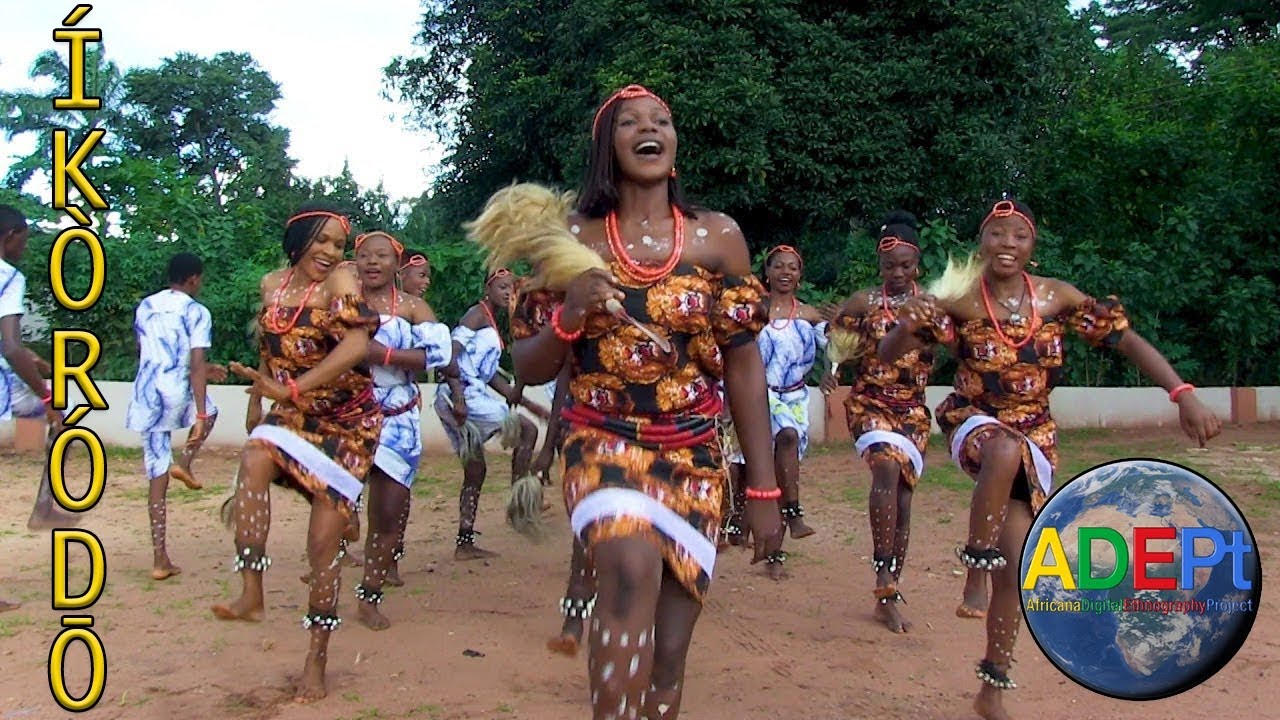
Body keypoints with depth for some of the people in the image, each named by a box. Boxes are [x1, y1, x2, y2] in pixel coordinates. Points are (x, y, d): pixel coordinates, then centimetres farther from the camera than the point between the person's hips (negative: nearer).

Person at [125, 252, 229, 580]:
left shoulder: (144, 307, 13)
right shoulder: (196, 312, -4)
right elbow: (196, 366, -12)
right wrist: (200, 416, -14)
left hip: (146, 398, 5)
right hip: (176, 395, -4)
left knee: (158, 478, 9)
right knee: (209, 409, 33)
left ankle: (160, 559, 8)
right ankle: (184, 462, 8)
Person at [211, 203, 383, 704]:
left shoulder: (340, 283, -13)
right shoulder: (272, 284, 4)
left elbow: (356, 346, -29)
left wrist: (293, 388, -34)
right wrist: (256, 398, 22)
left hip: (348, 419, -4)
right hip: (293, 415, 4)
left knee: (324, 539, -4)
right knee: (254, 457, -31)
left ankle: (317, 660, 11)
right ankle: (251, 593, -30)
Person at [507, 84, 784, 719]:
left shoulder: (718, 237, 2)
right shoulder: (572, 238, 1)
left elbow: (744, 366, 4)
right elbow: (528, 369, 4)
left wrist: (764, 489, 2)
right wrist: (568, 317, -17)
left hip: (694, 456, 2)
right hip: (601, 443, -2)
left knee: (667, 653, 4)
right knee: (635, 568, -33)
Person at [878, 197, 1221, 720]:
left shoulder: (1055, 297, -6)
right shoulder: (959, 301, -12)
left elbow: (1127, 339, -5)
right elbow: (888, 355, -17)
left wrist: (1184, 396, -17)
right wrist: (907, 327, -40)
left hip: (1034, 435, 3)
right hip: (974, 422, -2)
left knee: (1014, 567, 2)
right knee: (1006, 451, -42)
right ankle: (976, 556, -18)